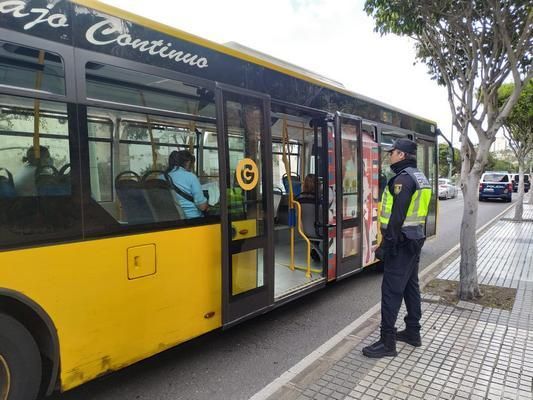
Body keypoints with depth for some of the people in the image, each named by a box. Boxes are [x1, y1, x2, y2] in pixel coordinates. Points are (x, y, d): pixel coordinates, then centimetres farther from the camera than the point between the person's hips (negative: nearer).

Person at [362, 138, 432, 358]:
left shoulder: (403, 178, -17)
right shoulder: (420, 178, 14)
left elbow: (398, 216, -23)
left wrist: (386, 245, -21)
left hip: (402, 242, -10)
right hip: (415, 240, 10)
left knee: (391, 290, -6)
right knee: (411, 285, 17)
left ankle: (387, 342, 1)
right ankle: (413, 332, 29)